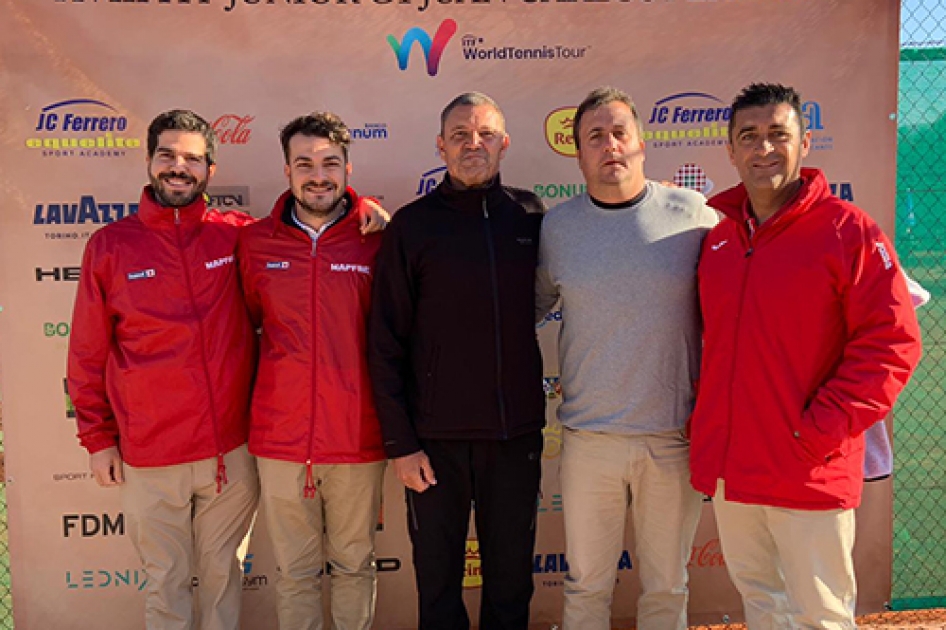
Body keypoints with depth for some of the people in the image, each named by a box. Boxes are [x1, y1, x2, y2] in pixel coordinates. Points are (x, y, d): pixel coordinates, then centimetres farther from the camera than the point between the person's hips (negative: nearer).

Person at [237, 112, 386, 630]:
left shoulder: (377, 241, -4)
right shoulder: (255, 242, 1)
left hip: (358, 438, -1)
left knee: (354, 566, 15)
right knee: (295, 572, 14)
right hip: (280, 439, 1)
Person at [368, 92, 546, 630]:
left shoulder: (532, 216, 4)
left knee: (511, 575, 14)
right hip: (435, 437, -2)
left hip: (517, 432, 2)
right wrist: (400, 442, -6)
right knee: (439, 580, 11)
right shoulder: (412, 225, -2)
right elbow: (385, 342, -3)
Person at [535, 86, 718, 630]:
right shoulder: (556, 227, 1)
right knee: (587, 586, 13)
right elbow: (527, 307, 15)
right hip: (589, 438, 1)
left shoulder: (692, 214, -3)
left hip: (676, 438, 0)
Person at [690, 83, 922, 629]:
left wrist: (820, 427, -17)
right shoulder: (717, 236, 7)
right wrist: (708, 422, 8)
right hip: (728, 468, 5)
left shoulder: (849, 231, -10)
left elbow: (892, 343, -13)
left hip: (809, 478, -5)